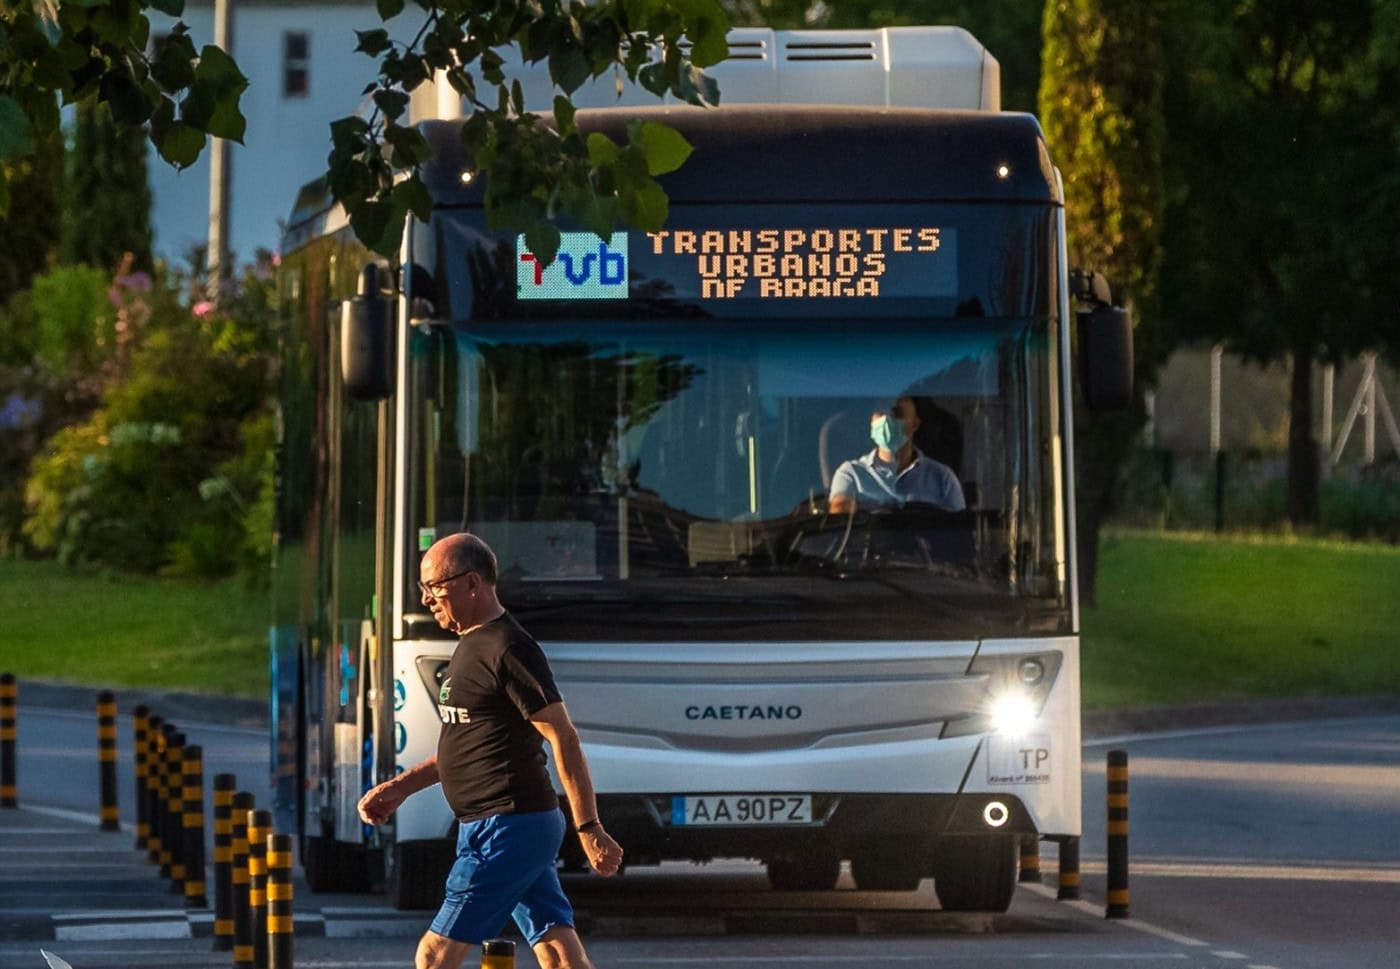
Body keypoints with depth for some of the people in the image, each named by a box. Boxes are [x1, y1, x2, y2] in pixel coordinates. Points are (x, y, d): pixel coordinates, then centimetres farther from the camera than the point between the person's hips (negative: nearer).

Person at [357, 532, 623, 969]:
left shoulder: (508, 651, -15)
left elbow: (563, 738, -18)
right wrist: (402, 786, 20)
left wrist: (589, 830, -21)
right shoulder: (473, 645, 17)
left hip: (505, 829, -10)